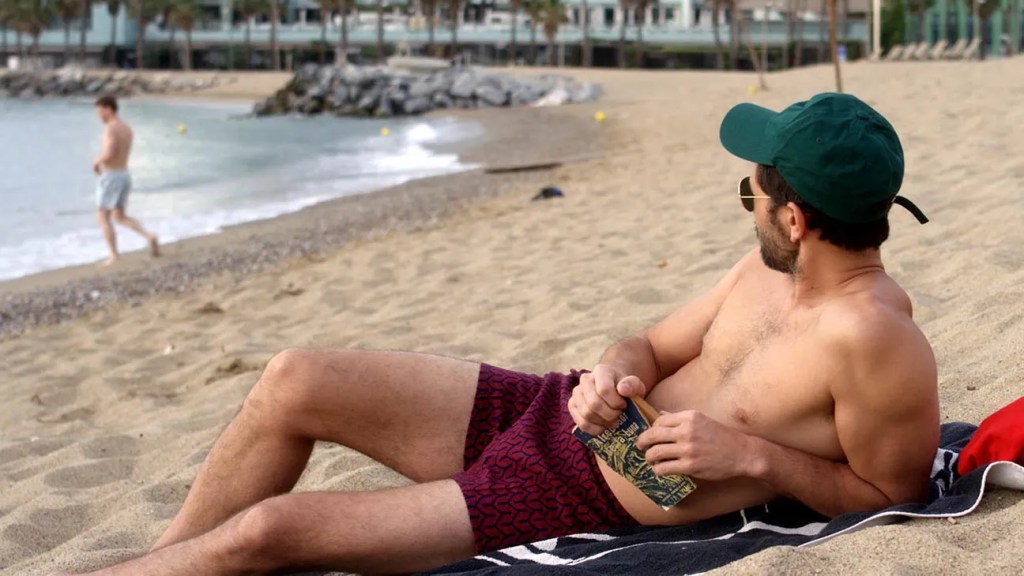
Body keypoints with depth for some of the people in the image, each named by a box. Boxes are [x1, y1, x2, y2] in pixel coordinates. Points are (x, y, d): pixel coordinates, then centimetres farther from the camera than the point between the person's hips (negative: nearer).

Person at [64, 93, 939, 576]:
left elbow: (893, 496, -13)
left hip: (590, 500, -8)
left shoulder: (872, 337, -21)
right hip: (553, 411, 8)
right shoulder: (769, 268, 2)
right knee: (293, 381, 2)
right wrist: (615, 373, -10)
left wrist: (752, 456, -23)